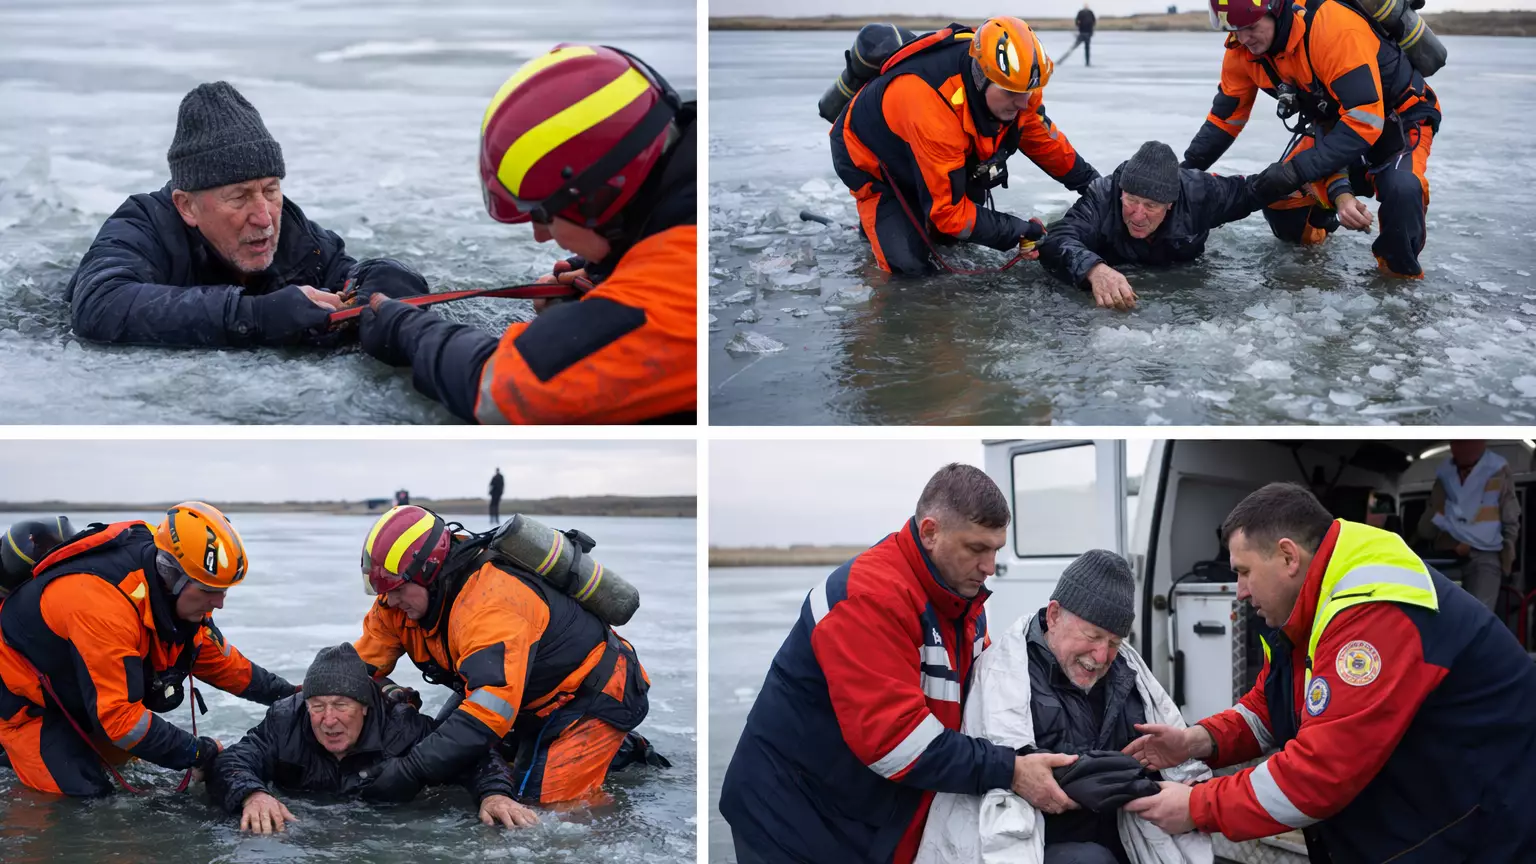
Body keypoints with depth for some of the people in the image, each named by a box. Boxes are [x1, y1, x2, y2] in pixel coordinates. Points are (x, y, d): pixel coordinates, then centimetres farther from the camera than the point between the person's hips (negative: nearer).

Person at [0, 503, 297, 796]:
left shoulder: (180, 596, -13)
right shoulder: (103, 605, -40)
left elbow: (219, 659, 5)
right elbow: (119, 716, -37)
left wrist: (286, 693, 5)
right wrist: (198, 753, -30)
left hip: (75, 692, 9)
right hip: (25, 697, -9)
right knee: (84, 795, -15)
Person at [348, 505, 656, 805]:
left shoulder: (490, 605, -37)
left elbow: (491, 710, -45)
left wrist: (409, 772, -47)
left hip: (597, 694, -9)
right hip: (536, 694, 9)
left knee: (539, 798, -20)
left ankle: (621, 752, 5)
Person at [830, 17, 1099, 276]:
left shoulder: (1013, 83, -25)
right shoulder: (930, 105, -46)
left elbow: (1044, 138, -1)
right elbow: (947, 208, -37)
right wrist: (1015, 233, -31)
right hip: (873, 160, -7)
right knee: (911, 264, -19)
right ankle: (874, 218, 9)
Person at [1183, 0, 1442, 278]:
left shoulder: (1334, 26, -36)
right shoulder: (1242, 48, -14)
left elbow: (1366, 119, -38)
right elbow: (1226, 115, 1)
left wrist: (1298, 170, -40)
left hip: (1401, 117, -7)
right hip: (1334, 122, 7)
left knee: (1401, 189, -36)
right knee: (1280, 205, -7)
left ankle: (1401, 268, -9)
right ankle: (1318, 223, 28)